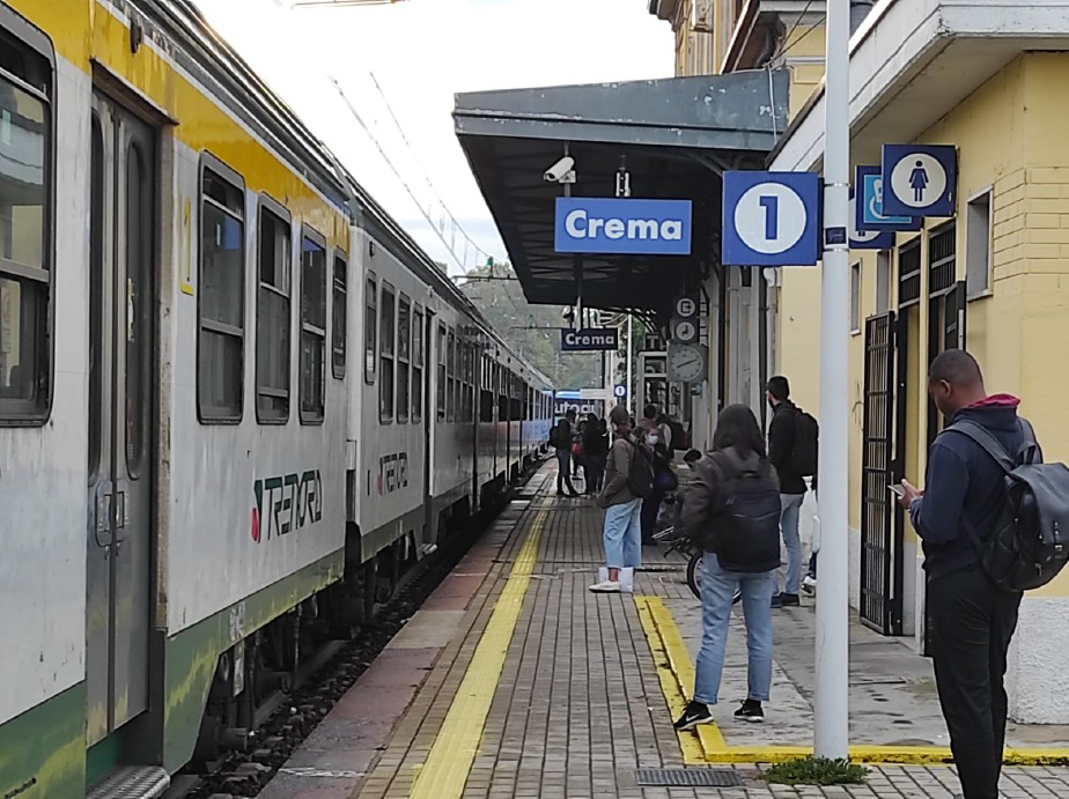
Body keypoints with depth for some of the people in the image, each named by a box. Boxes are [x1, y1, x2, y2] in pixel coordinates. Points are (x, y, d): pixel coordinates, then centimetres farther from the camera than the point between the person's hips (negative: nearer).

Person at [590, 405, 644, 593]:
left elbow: (622, 475, -22)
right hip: (636, 497, 10)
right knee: (632, 535, 13)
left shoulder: (620, 444, -17)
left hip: (621, 498, -9)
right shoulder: (635, 442, 11)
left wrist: (606, 493, -14)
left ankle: (613, 579, -19)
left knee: (612, 535, -11)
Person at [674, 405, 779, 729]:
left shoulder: (712, 466, -12)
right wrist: (762, 543, 10)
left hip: (721, 559, -3)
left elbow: (692, 515, -13)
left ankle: (701, 704, -1)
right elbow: (776, 513, 2)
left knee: (714, 633, 0)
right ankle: (755, 702, 16)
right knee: (760, 634, 10)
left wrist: (704, 539, 4)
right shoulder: (767, 469, 1)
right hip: (762, 560, 4)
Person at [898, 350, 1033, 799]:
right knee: (991, 691, 19)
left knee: (965, 700, 0)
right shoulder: (1021, 432, 4)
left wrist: (915, 503, -3)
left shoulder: (953, 445, -21)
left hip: (960, 586, -8)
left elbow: (936, 528, -25)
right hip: (1006, 581, 8)